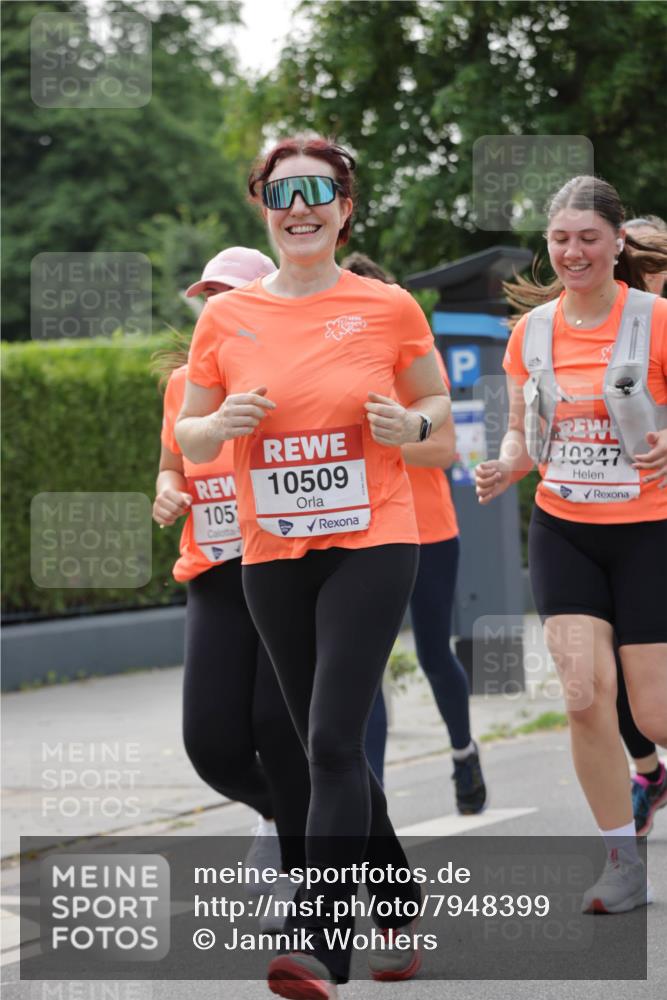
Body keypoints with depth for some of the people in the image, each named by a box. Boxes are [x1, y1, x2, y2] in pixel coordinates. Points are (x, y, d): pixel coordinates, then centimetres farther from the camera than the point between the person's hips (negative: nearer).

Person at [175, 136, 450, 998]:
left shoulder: (389, 309, -2)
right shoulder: (225, 319, 3)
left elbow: (437, 402, 11)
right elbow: (188, 438, 11)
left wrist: (411, 425, -11)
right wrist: (222, 423, -11)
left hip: (372, 546, -4)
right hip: (272, 556, 4)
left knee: (333, 741, -15)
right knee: (330, 747, 12)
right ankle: (404, 902, 31)